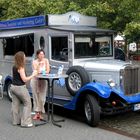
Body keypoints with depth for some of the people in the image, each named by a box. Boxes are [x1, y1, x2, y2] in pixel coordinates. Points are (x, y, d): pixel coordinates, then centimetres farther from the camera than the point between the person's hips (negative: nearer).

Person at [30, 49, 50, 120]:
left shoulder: (46, 60, 1)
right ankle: (36, 113, 7)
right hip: (35, 80, -1)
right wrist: (39, 64, -24)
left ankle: (40, 113, 7)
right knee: (36, 97, -1)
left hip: (43, 81, 1)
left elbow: (48, 71, -4)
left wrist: (40, 71, -14)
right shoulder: (34, 62, -5)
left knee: (42, 97, -3)